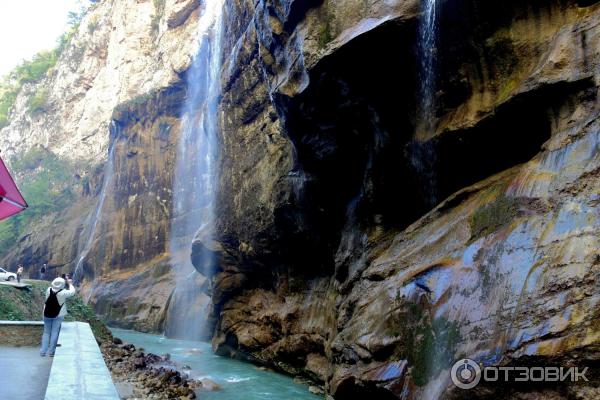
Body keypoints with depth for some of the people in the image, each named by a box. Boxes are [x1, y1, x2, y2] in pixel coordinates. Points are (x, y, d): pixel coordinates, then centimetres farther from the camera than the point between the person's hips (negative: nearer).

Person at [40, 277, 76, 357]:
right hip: (58, 315, -3)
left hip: (47, 315, 4)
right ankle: (51, 351, 5)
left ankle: (43, 351, 11)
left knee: (46, 332, 13)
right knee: (54, 333, 4)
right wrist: (70, 283, 11)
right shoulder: (63, 293, -19)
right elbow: (72, 291, -5)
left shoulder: (49, 290, -9)